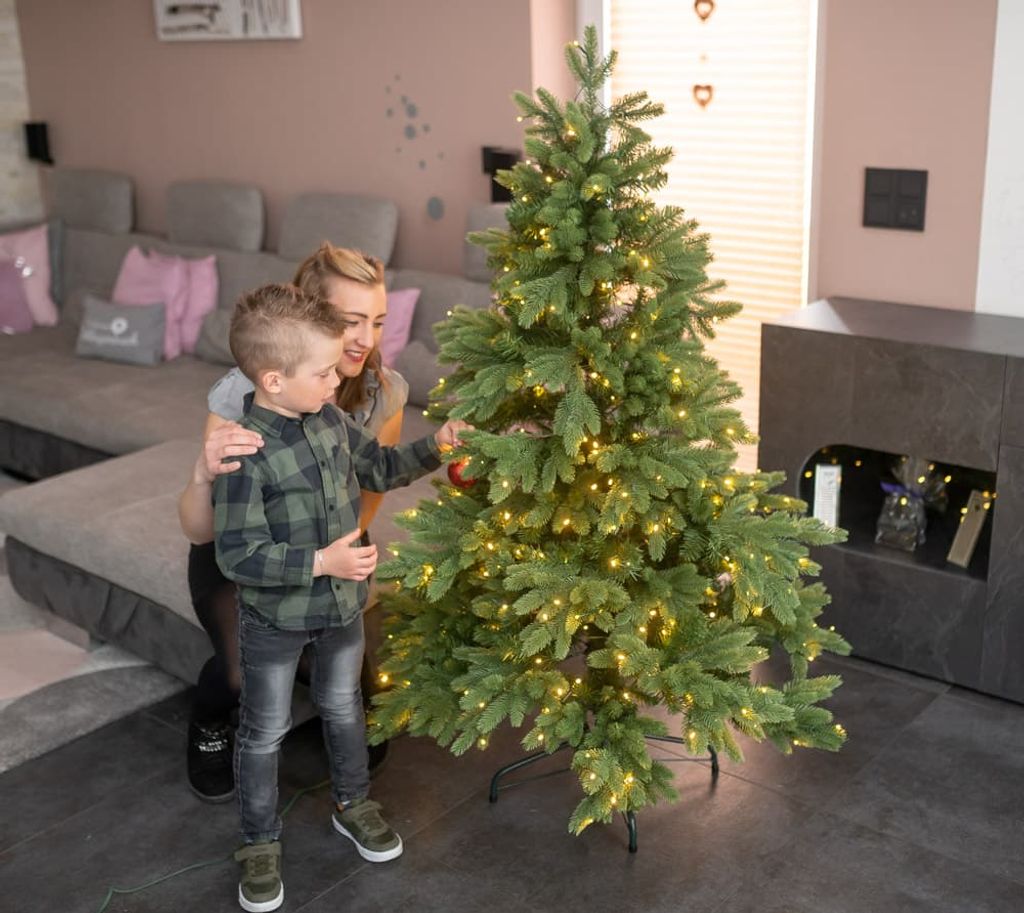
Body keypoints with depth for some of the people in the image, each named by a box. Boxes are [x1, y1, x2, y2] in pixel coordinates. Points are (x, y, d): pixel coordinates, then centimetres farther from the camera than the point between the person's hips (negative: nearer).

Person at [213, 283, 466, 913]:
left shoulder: (331, 419, -7)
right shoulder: (246, 454, -28)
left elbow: (379, 468, 11)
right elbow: (238, 555, -27)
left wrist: (434, 448, -2)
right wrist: (320, 563, -32)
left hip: (342, 604, 6)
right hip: (275, 618, -6)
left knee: (344, 707, 24)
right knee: (266, 731, 13)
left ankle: (353, 803, 47)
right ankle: (261, 843, 33)